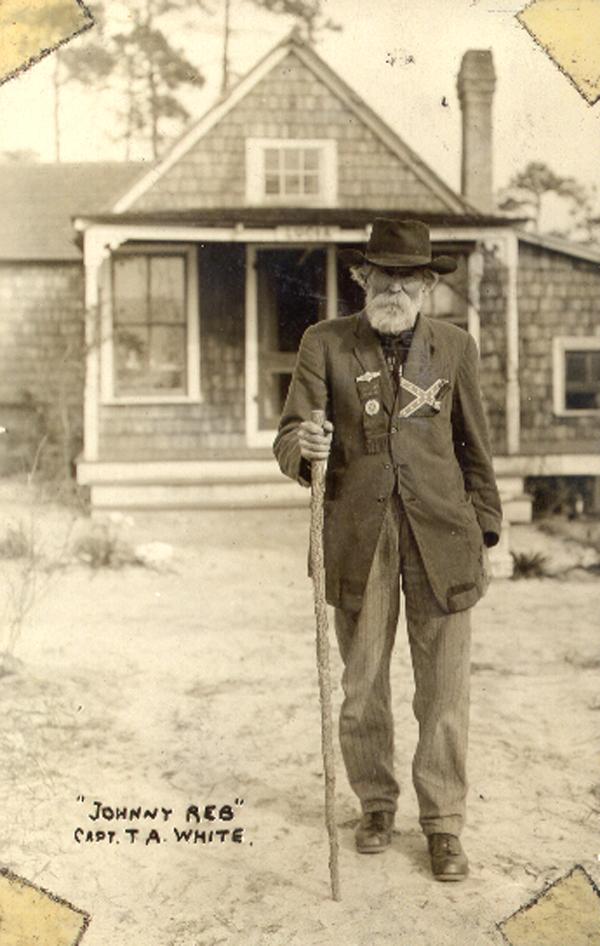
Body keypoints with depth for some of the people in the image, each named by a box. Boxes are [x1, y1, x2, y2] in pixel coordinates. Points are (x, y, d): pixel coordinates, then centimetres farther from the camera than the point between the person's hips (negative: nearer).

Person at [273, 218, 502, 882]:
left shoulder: (455, 347, 6)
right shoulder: (325, 344, 1)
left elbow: (473, 449, 12)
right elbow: (288, 440, -3)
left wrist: (483, 532, 9)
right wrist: (302, 445, -27)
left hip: (440, 536, 1)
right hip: (359, 537, 0)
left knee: (445, 689, 3)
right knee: (362, 685, 10)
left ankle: (443, 822, 18)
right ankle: (376, 804, 31)